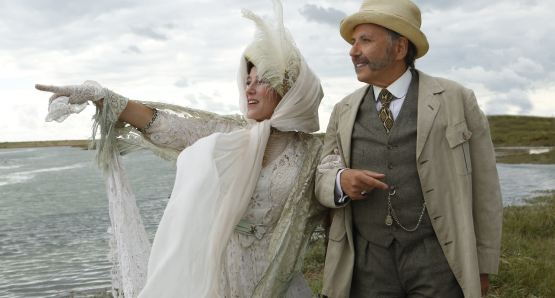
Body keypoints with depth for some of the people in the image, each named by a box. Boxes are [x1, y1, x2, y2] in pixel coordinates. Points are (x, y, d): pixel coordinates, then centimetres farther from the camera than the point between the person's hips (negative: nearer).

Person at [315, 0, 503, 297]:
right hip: (368, 262, 3)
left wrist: (483, 265, 2)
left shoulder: (456, 100, -2)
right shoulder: (344, 111, 8)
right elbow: (322, 179, 8)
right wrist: (342, 182, -15)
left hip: (437, 262, -3)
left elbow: (483, 187, 1)